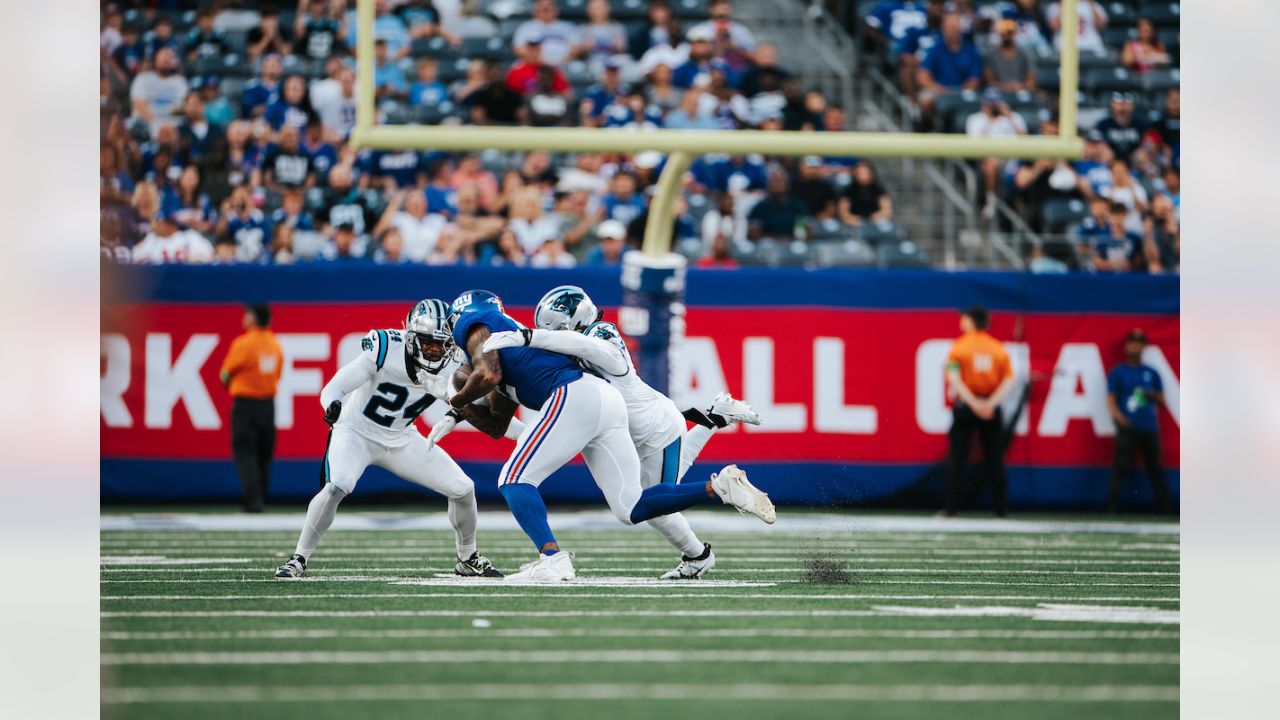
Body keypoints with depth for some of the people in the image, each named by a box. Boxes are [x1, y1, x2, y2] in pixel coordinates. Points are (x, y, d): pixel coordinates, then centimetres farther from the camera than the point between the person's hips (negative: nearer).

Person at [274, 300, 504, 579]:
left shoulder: (453, 367, -12)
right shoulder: (386, 349, -26)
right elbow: (333, 389, -30)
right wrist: (333, 405, -52)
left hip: (401, 440, 5)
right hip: (356, 431, -5)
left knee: (462, 489, 0)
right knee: (336, 487, -32)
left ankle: (468, 560, 24)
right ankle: (298, 560, -16)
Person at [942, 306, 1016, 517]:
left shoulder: (960, 347, -2)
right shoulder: (999, 349, 5)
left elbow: (954, 378, -14)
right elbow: (1009, 381, -3)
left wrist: (973, 402, -17)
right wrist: (991, 403, -11)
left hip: (965, 405, -2)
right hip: (992, 411, 2)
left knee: (956, 458, 1)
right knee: (994, 458, 8)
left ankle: (951, 507, -4)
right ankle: (1001, 508, 6)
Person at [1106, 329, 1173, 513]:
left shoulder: (1152, 373, 18)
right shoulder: (1118, 372, 8)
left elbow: (1161, 400, 20)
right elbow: (1110, 399, 0)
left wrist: (1152, 395, -4)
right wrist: (1119, 417, -19)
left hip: (1149, 427, 4)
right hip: (1127, 427, -3)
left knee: (1156, 468, 4)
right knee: (1121, 467, -12)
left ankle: (1166, 509, 6)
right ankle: (1112, 508, -13)